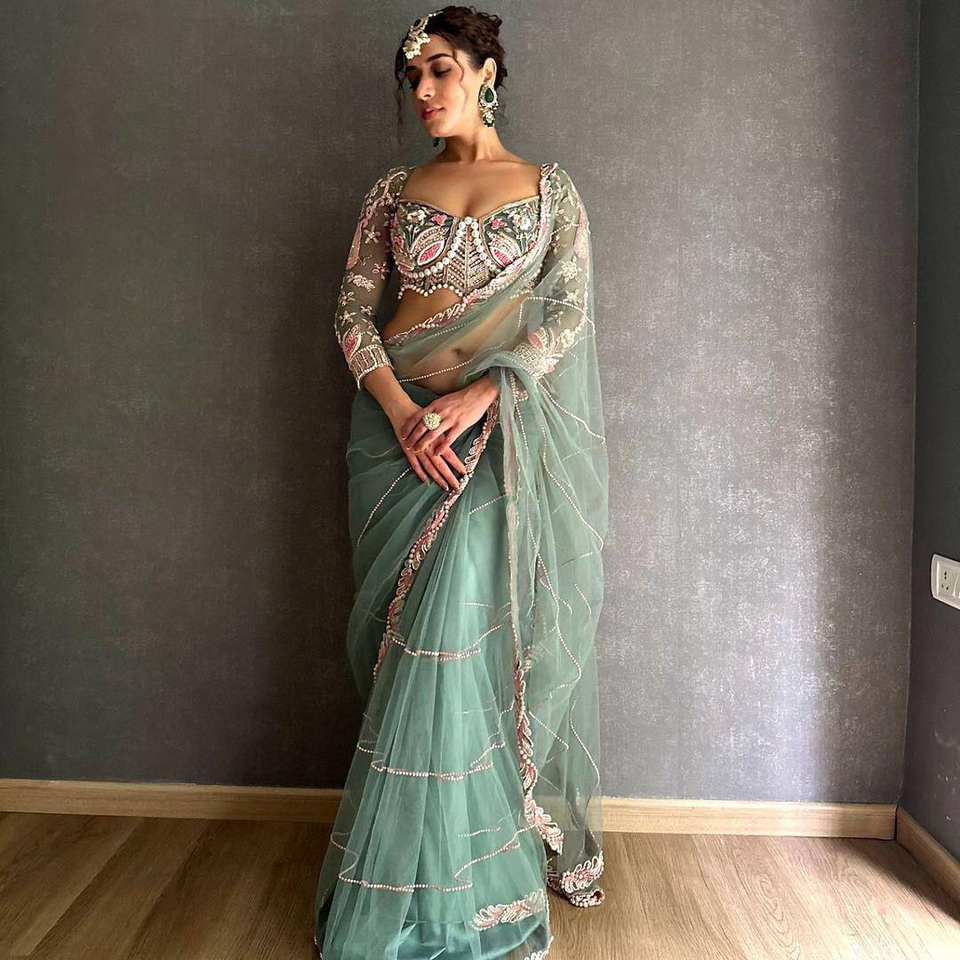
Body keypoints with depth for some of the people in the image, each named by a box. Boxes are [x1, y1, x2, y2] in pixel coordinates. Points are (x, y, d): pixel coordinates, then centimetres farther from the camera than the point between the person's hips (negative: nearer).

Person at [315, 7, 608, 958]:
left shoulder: (550, 187, 10)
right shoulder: (394, 190, 12)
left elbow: (569, 307, -3)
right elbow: (352, 310, 5)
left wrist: (480, 394, -17)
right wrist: (401, 409, -13)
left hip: (503, 424, -1)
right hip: (404, 419, 1)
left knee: (467, 616, -8)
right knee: (431, 622, 0)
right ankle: (434, 872, 17)